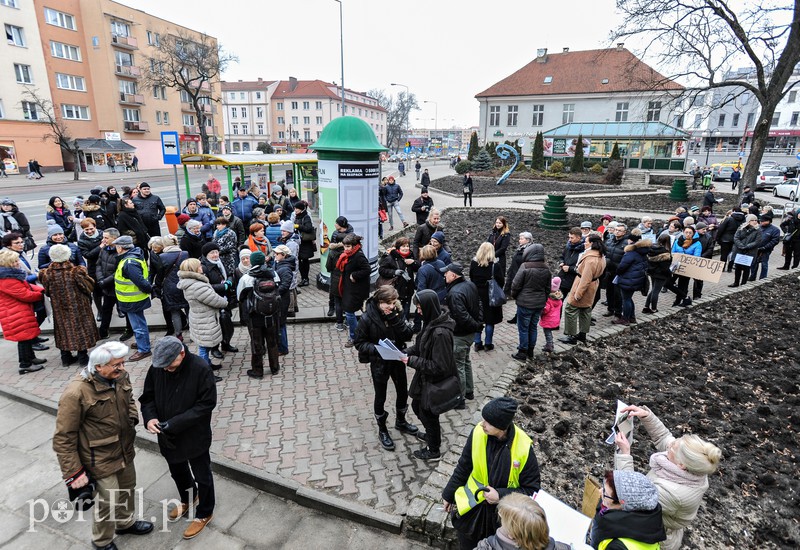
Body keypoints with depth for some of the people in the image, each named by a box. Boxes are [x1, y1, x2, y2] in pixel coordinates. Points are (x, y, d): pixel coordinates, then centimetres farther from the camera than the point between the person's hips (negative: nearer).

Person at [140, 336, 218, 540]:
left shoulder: (200, 369, -27)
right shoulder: (156, 368, -12)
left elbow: (207, 403, -23)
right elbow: (147, 397, 1)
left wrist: (177, 422, -28)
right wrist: (149, 417, -19)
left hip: (195, 436, -5)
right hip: (168, 436, 6)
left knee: (202, 476, 14)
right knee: (178, 472, 28)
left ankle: (204, 513, 37)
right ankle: (188, 500, 56)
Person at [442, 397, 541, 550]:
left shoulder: (523, 448, -26)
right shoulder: (478, 433, -19)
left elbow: (531, 488, -13)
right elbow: (463, 468, -3)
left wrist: (501, 495, -24)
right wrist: (449, 495, 6)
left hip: (502, 513, -2)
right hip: (471, 508, 2)